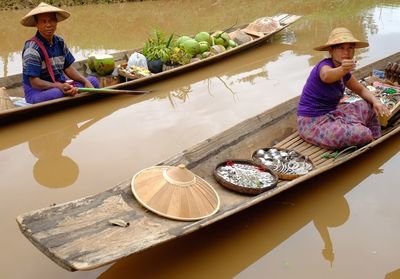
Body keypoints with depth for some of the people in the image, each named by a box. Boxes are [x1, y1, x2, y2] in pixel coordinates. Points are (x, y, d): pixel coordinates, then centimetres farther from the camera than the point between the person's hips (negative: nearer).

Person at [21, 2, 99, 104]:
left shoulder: (59, 42, 4)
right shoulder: (32, 48, -17)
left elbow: (68, 68, 8)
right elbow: (34, 82, -21)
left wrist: (86, 82, -9)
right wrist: (59, 87, -35)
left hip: (60, 84, 7)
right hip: (37, 92, -7)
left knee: (93, 81, 0)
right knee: (59, 93, -39)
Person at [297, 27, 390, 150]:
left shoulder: (344, 72, 6)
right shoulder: (324, 66, -20)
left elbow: (361, 89, 17)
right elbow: (327, 76, -45)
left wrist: (376, 101, -2)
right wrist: (342, 69, -67)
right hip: (313, 123, -9)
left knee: (369, 107, 9)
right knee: (363, 135, -23)